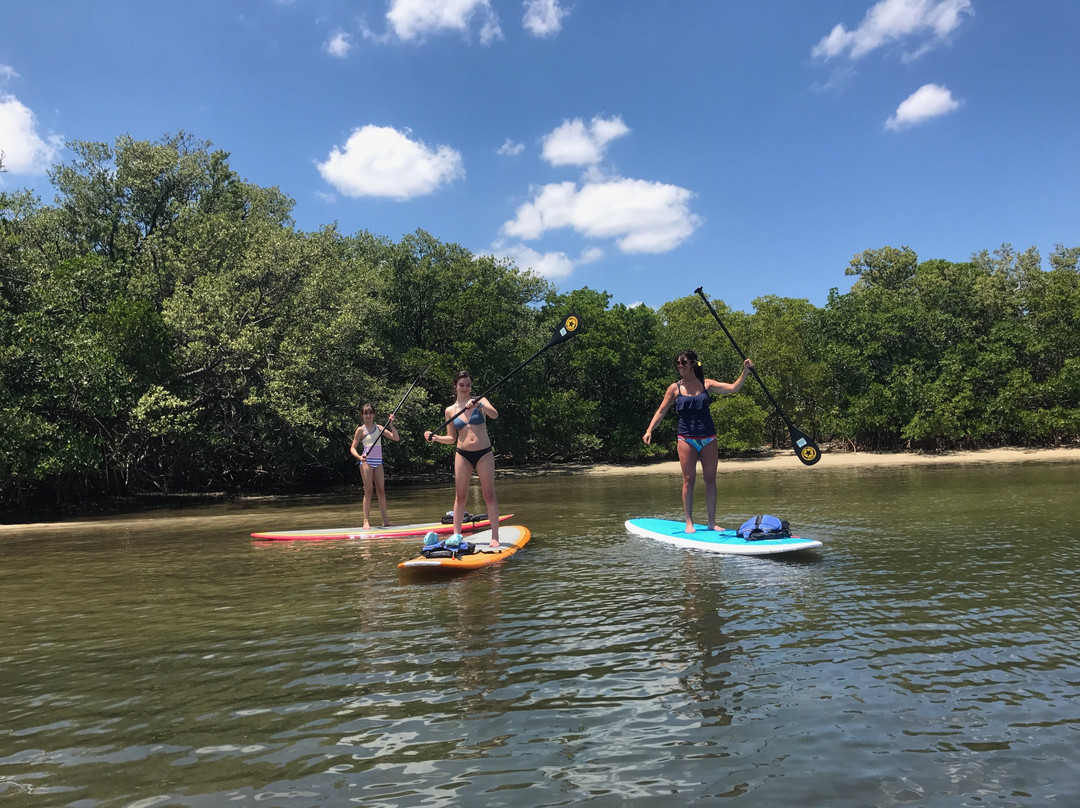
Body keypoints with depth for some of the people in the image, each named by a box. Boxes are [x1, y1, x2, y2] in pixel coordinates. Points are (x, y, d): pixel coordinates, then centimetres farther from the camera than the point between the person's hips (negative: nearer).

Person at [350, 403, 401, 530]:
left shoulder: (379, 428, 11)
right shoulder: (361, 430, 0)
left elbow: (396, 438, 6)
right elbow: (352, 448, -2)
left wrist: (391, 424, -2)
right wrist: (359, 457, -21)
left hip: (378, 462, 4)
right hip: (366, 462, -4)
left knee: (381, 491, 3)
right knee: (368, 491, -6)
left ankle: (385, 521, 6)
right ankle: (366, 521, -2)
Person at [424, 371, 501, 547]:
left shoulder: (480, 401, 2)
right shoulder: (450, 410, 7)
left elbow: (494, 415, -18)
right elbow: (451, 439, 10)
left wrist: (478, 405, -32)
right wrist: (435, 437, -7)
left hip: (484, 454, -2)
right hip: (463, 455, 2)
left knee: (489, 495, -1)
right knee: (460, 496, 4)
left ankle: (495, 536, 4)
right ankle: (456, 535, 10)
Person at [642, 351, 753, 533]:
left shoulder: (707, 384, 4)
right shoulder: (675, 388, 1)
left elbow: (733, 388, -3)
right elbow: (661, 412, 1)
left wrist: (745, 372, -17)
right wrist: (649, 430, -11)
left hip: (708, 439, 2)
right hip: (687, 439, -2)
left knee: (711, 479, 4)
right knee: (689, 480, -1)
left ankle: (712, 522, 11)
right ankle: (689, 522, 6)